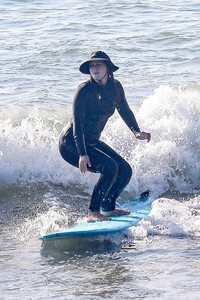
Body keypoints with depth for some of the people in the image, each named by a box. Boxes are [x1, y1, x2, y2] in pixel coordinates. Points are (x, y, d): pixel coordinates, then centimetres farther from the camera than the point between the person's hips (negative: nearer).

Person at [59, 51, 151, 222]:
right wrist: (82, 154, -33)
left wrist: (137, 132, -2)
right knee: (110, 167, -25)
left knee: (125, 170, 6)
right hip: (71, 144, -8)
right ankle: (93, 213, -20)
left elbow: (124, 110, 15)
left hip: (92, 142, 8)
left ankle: (108, 208, 22)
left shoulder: (115, 87, 0)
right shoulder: (85, 90, -21)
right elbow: (77, 124, -24)